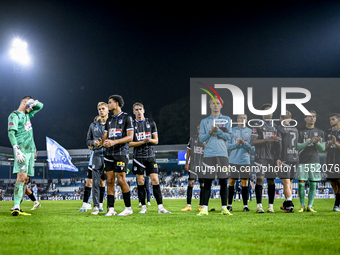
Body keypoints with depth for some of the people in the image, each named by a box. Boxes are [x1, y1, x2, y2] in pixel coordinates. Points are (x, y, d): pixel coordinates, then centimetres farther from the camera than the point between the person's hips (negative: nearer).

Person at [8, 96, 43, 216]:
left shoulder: (27, 115, 21)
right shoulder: (14, 116, -3)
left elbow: (40, 106, 34)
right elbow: (11, 133, -12)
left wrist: (34, 103, 10)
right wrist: (17, 150, -22)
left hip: (31, 150, 8)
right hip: (22, 151, -8)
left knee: (24, 179, 3)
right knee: (22, 177, -18)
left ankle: (17, 207, 2)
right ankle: (16, 207, -20)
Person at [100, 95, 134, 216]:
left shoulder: (126, 117, -1)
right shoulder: (109, 120, 19)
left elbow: (130, 137, -8)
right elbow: (105, 137, 18)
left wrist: (115, 142, -20)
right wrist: (100, 143, -7)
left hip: (121, 153, -6)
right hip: (109, 153, 6)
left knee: (121, 180, -9)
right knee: (110, 181, 1)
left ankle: (128, 208, 1)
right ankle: (111, 209, 2)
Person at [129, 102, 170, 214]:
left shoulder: (151, 123, 10)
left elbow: (156, 140, 11)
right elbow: (129, 143, 0)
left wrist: (150, 140, -12)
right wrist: (143, 142, -14)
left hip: (150, 156, 1)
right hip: (138, 157, -1)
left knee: (155, 181, -6)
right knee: (140, 182, 0)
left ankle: (160, 207, -7)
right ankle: (143, 207, 7)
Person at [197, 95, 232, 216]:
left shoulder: (227, 120, 10)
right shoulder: (204, 121, 12)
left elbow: (229, 136, 3)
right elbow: (201, 138, 7)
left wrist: (218, 130, -10)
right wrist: (210, 132, -9)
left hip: (222, 154, 0)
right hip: (208, 155, 0)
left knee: (223, 182, 0)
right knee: (207, 183, 0)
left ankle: (224, 208, 6)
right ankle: (205, 208, 3)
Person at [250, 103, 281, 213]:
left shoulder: (275, 126, 16)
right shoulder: (258, 125, 0)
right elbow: (252, 142, -9)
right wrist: (267, 139, -17)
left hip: (272, 157, 4)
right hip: (261, 156, -4)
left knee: (271, 180, 4)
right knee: (260, 179, -11)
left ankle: (271, 206, 7)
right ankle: (259, 205, -9)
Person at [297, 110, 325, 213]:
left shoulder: (320, 132, 11)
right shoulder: (300, 131, 5)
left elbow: (322, 148, 6)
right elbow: (298, 146, -4)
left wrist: (317, 142, -15)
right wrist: (309, 141, -17)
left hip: (315, 161, 2)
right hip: (302, 161, -2)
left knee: (313, 184, 0)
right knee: (301, 184, -4)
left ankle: (310, 206, 6)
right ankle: (302, 206, 7)